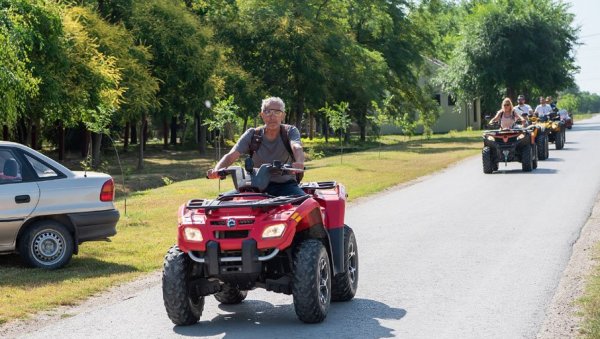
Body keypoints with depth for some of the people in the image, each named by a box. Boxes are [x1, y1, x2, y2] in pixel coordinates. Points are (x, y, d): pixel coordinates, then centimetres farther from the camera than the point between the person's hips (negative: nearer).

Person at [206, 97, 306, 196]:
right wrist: (216, 170, -29)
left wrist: (299, 162, -48)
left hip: (285, 185, -2)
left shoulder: (290, 131, 1)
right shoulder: (252, 135, 5)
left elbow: (296, 147, -22)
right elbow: (231, 155, -6)